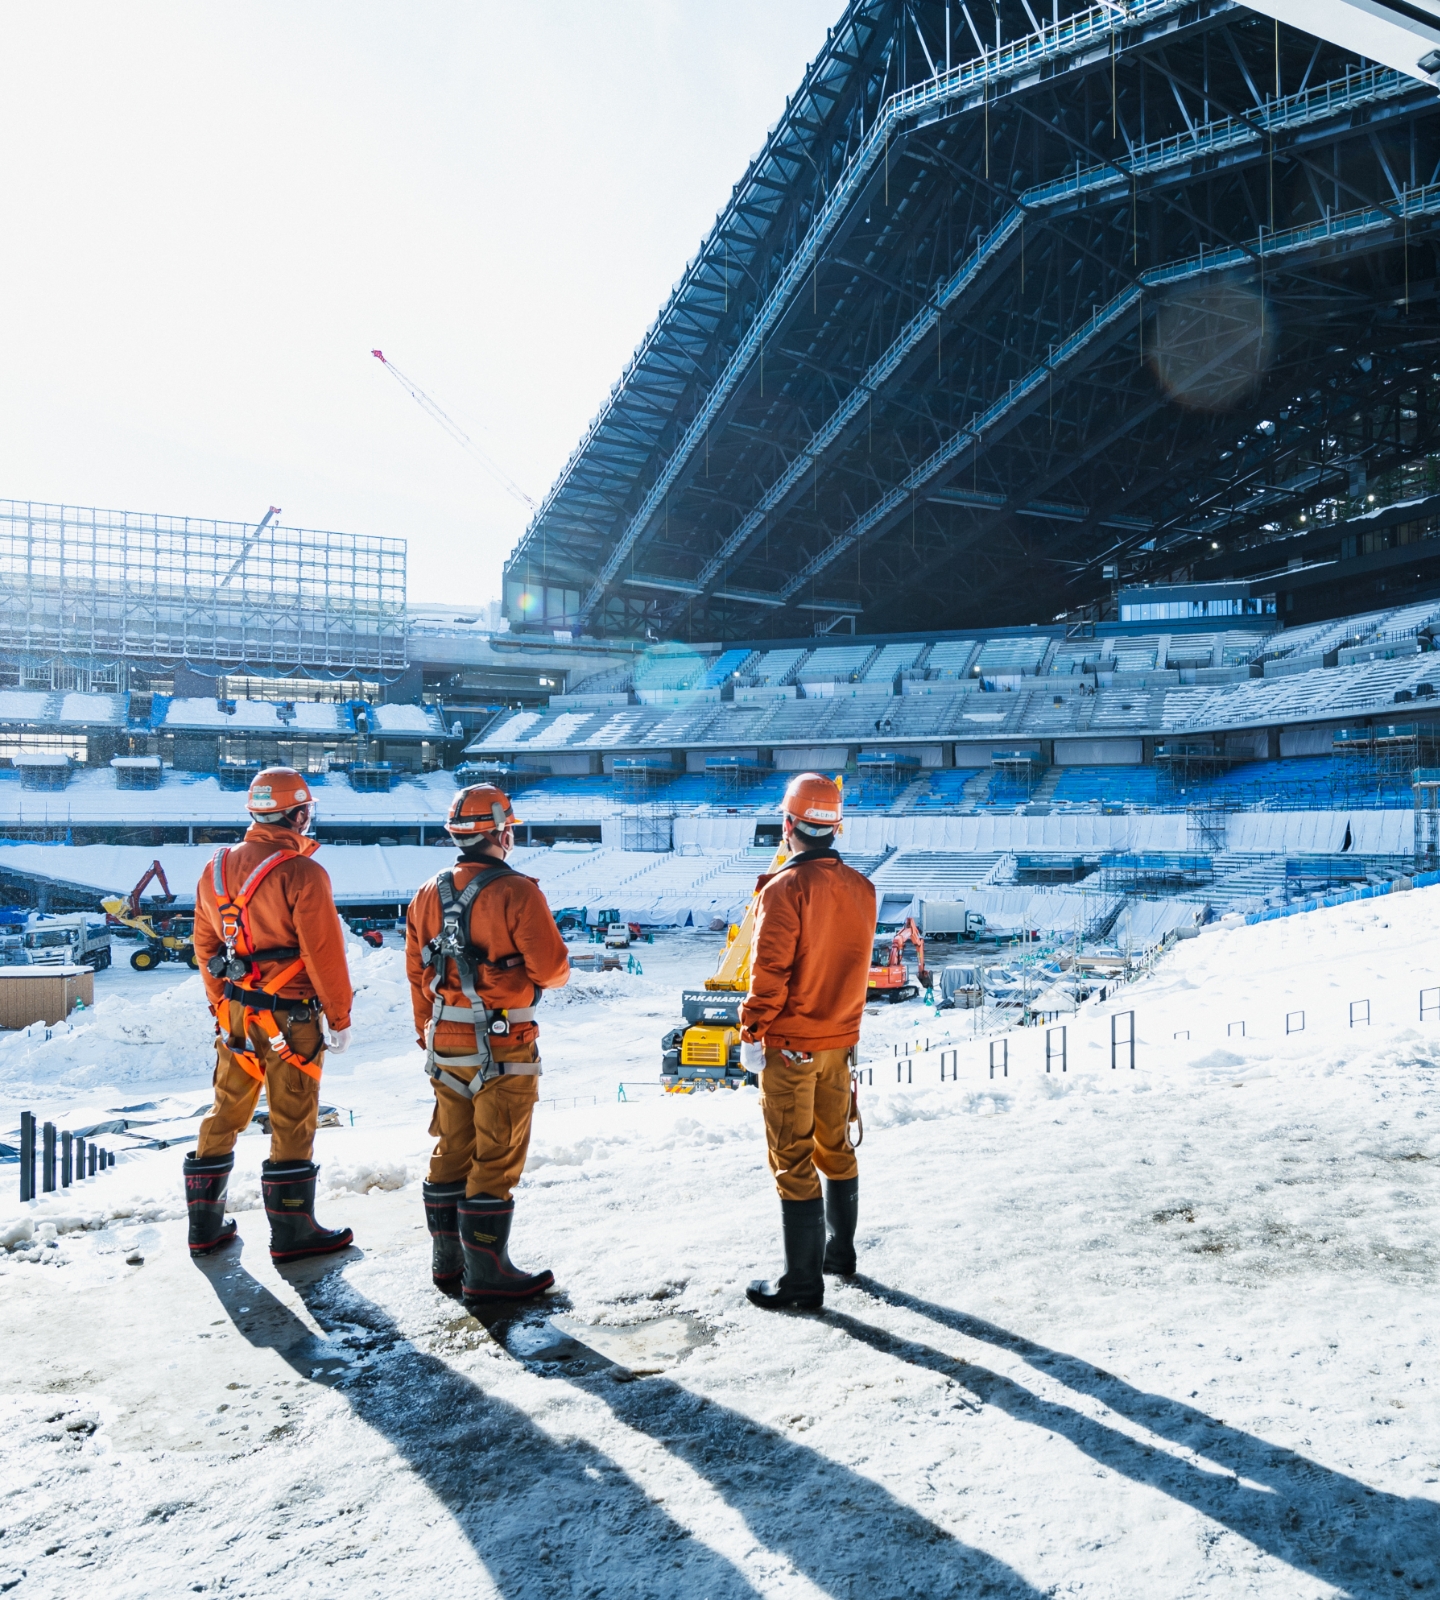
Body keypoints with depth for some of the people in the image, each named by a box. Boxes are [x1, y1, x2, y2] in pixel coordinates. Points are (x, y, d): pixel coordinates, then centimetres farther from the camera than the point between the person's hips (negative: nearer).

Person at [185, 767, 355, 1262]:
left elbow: (205, 944, 12)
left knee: (225, 1115, 17)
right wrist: (340, 1018, -5)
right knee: (292, 1123, 4)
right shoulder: (302, 873, -18)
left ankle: (205, 1225, 27)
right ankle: (292, 1233, 14)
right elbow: (324, 954, -16)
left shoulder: (217, 867, 4)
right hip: (290, 1017, -6)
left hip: (235, 1016, 7)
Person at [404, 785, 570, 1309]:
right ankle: (486, 1274, 9)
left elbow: (417, 974, 11)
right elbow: (551, 970, -17)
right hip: (502, 1048, -7)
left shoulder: (427, 894, 5)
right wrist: (560, 969, 7)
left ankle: (447, 1260, 28)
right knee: (496, 1159, 2)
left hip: (444, 1045, 7)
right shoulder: (516, 892, -17)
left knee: (452, 1150, 17)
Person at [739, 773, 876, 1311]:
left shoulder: (785, 889, -19)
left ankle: (803, 1281, 10)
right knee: (835, 1147, 21)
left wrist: (752, 1033, -9)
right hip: (840, 1038, 7)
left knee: (793, 1160, 2)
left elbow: (769, 972, -19)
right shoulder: (860, 888, 0)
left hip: (790, 1044, -7)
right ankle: (840, 1250, 36)